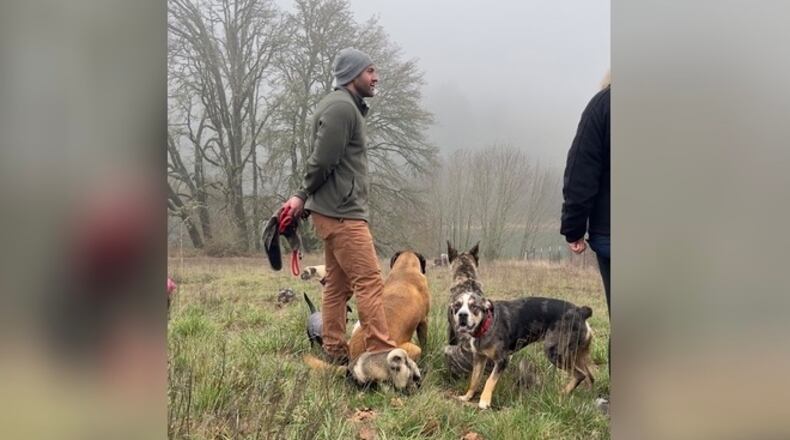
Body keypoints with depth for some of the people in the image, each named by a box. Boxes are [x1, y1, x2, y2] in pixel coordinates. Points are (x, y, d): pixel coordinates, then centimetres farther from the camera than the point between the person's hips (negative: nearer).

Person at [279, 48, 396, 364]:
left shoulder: (346, 106, 20)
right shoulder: (341, 107, -13)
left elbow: (322, 161, 18)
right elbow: (322, 161, -17)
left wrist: (304, 197, 8)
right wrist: (303, 196, -3)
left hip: (337, 212, 10)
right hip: (342, 212, -10)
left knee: (337, 285, 11)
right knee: (369, 281, -11)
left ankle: (334, 353, 16)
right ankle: (382, 354, -11)